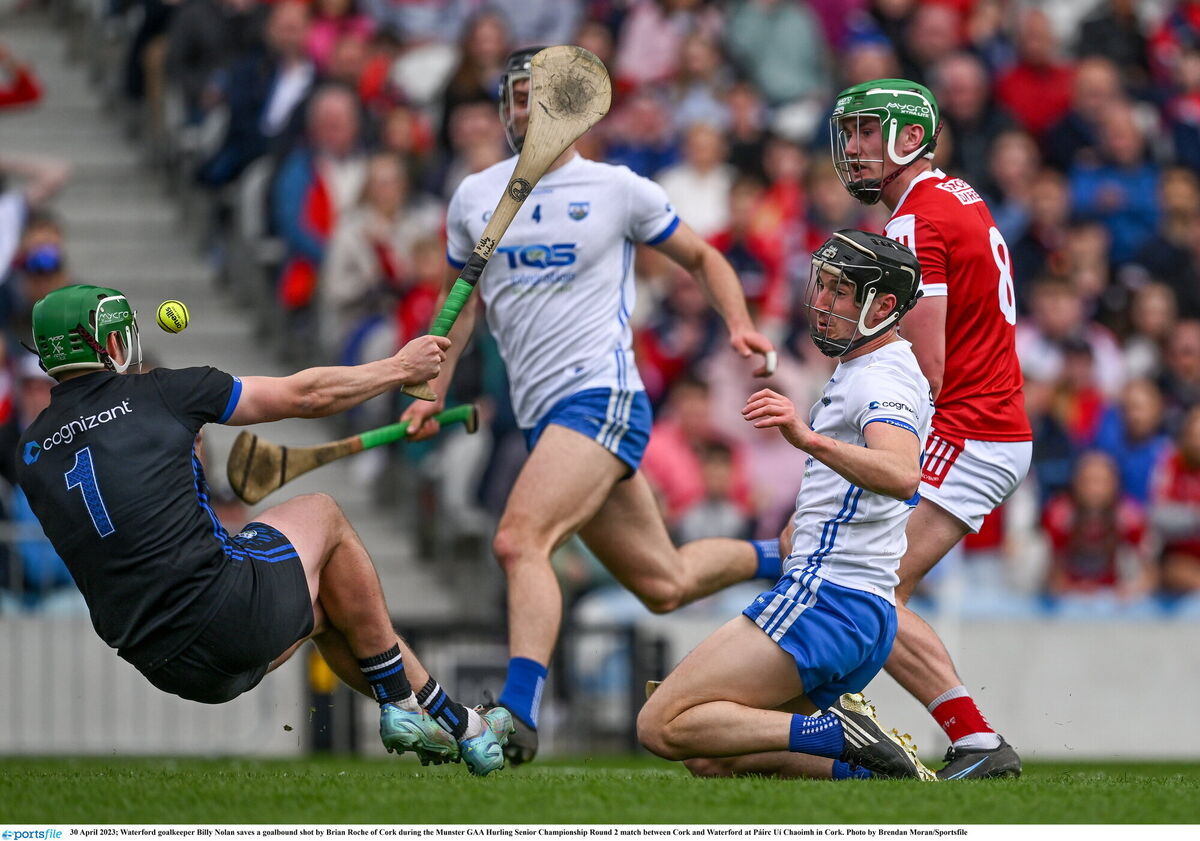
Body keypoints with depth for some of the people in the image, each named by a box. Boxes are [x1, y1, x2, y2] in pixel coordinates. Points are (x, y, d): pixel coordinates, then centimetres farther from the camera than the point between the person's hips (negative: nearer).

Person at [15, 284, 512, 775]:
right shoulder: (157, 393, -3)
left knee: (322, 608, 33)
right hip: (231, 614, -6)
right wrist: (402, 367, 21)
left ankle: (455, 724, 40)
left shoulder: (31, 455, 10)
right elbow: (307, 396, 6)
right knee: (321, 514, 25)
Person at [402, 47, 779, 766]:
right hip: (543, 416, 6)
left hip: (602, 396, -6)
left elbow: (702, 257, 13)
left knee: (520, 540, -27)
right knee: (663, 584, 11)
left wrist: (740, 325, -4)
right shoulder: (474, 198, 13)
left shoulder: (617, 189, 2)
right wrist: (434, 392, 12)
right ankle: (784, 555, 38)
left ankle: (518, 714, -34)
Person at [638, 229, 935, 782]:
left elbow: (901, 475, -35)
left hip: (825, 598, -11)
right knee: (712, 761, 11)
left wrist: (812, 440, -48)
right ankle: (871, 765, -1)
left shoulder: (882, 379, -13)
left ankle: (836, 734, -17)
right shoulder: (862, 369, 20)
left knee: (662, 725, -13)